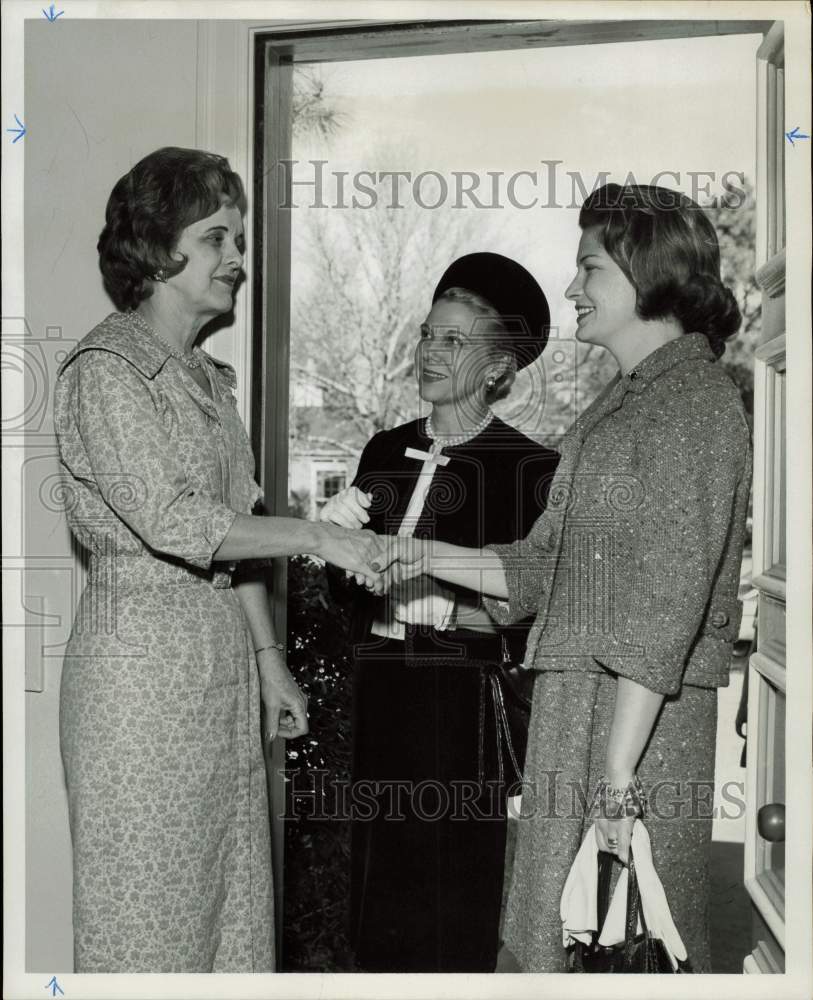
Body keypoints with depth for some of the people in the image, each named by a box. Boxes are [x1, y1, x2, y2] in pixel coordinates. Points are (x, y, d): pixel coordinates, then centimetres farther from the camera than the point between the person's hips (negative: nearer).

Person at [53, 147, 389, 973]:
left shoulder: (204, 374, 15)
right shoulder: (107, 368, -10)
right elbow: (171, 521, -20)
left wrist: (268, 655, 14)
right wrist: (316, 537, -19)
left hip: (220, 655, 8)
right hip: (141, 650, -8)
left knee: (231, 897, 11)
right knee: (147, 905, 3)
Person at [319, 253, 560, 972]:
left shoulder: (531, 468, -8)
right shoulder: (387, 451, 9)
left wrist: (443, 607, -21)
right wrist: (342, 531, -5)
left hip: (466, 704, -5)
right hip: (380, 697, 5)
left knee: (455, 913, 4)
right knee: (380, 900, 14)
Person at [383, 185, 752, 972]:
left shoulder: (695, 402, -11)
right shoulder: (623, 402, 18)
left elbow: (668, 602, -18)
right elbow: (542, 564, 17)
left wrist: (617, 769, -20)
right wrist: (422, 557, 7)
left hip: (642, 713, -9)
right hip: (573, 701, 9)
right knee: (553, 942, 14)